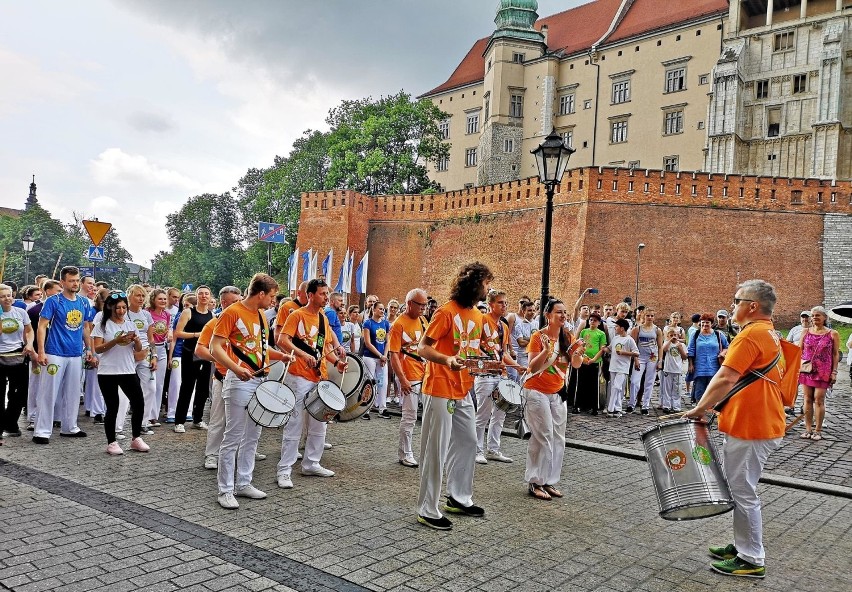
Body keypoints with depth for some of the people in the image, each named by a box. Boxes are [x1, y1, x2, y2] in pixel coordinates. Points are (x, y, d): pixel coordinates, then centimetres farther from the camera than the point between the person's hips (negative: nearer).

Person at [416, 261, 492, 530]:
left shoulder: (478, 316, 11)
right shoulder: (446, 312, -14)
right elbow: (423, 348, -16)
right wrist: (447, 360, -33)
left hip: (463, 391, 9)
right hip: (440, 390, -9)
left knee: (468, 443, 16)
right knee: (436, 450, -2)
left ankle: (459, 498, 32)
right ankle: (427, 510, 7)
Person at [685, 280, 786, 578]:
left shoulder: (751, 334, -18)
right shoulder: (769, 333, 15)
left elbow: (726, 378, -24)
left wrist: (699, 409, -16)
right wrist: (709, 406, 16)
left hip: (750, 427, -10)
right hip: (763, 423, 10)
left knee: (742, 492, 0)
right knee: (742, 489, 19)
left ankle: (751, 560, 10)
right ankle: (743, 546, 29)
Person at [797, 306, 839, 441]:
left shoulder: (833, 334, 1)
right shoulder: (806, 332, 8)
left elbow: (835, 354, 2)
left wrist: (834, 372, -3)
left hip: (823, 372, -3)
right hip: (806, 370, 3)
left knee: (819, 399, -3)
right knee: (807, 399, 5)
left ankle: (818, 430, 7)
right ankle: (808, 428, 11)